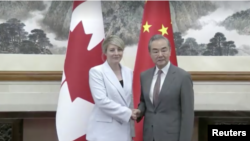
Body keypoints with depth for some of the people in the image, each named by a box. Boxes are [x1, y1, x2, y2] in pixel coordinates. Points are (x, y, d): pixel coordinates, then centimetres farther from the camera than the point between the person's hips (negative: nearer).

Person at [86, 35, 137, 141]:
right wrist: (127, 113, -14)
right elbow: (101, 100, -16)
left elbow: (129, 100, 14)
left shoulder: (128, 72, 10)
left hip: (124, 131, 5)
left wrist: (131, 131, 13)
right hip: (103, 132, -5)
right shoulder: (96, 71, -6)